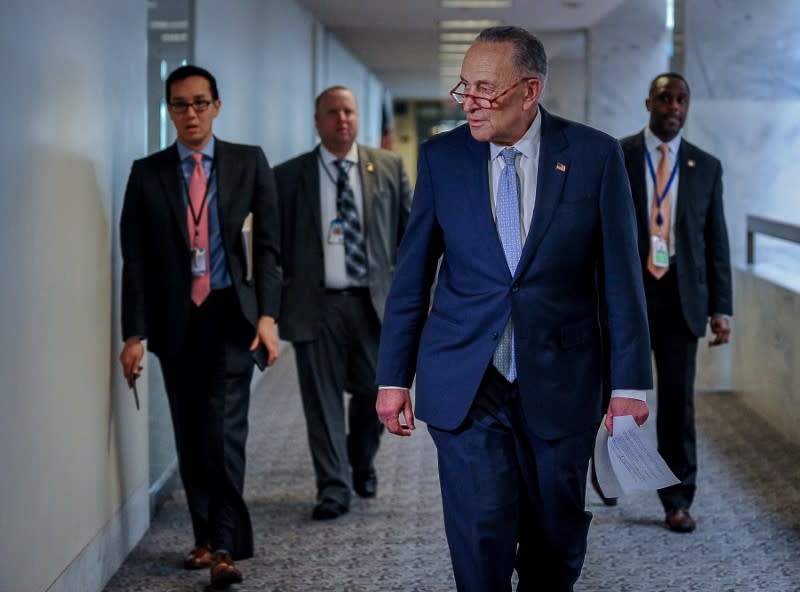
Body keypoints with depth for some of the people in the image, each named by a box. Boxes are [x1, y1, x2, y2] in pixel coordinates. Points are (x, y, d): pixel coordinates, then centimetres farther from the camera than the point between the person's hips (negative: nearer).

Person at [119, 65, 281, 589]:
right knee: (190, 438, 9)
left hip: (231, 318, -2)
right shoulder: (148, 173, 5)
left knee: (225, 430, -12)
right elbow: (134, 258, 3)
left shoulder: (249, 162, 4)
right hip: (176, 322, 2)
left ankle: (225, 547, -10)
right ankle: (205, 536, 21)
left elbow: (268, 244, 1)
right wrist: (134, 333, -4)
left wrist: (267, 315, -9)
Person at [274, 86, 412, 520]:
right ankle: (334, 487, 8)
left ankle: (361, 462, 33)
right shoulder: (288, 177, 4)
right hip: (316, 305, -1)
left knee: (375, 392, 6)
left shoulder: (389, 168, 8)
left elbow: (410, 231, 10)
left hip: (374, 302, 1)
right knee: (323, 398, 0)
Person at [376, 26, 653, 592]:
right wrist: (394, 377, 4)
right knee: (481, 534, -7)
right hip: (464, 383, 0)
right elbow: (412, 275, 6)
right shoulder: (442, 156, 1)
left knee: (557, 536, 10)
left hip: (559, 382, 0)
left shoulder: (595, 155, -3)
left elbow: (620, 277, -1)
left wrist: (630, 383, -3)